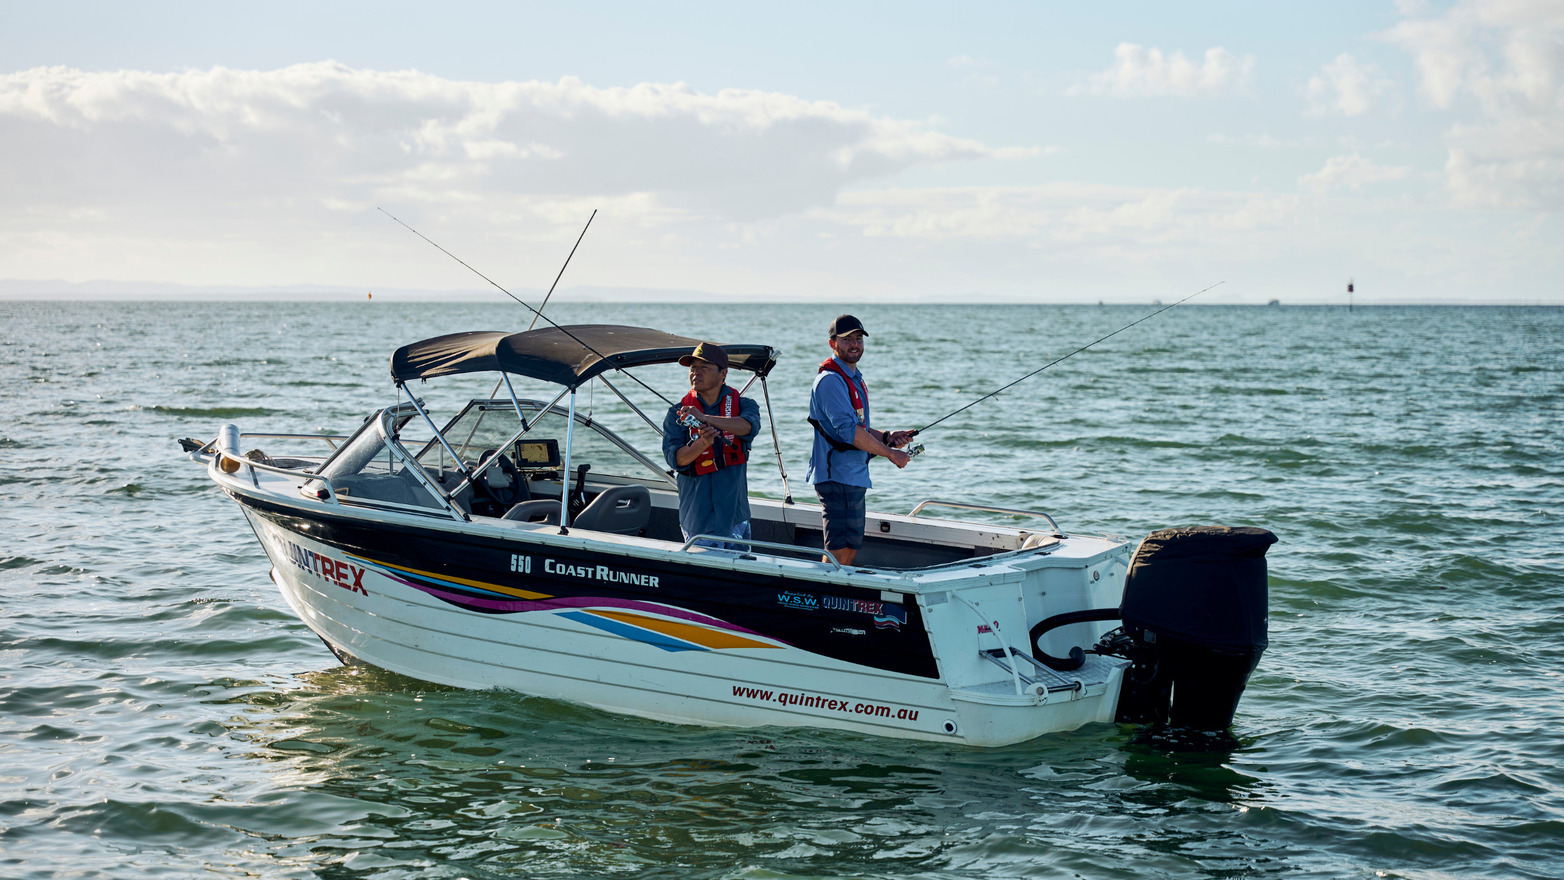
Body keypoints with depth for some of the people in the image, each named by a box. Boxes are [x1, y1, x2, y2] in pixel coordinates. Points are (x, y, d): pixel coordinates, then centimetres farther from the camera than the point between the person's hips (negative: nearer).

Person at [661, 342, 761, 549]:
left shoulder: (743, 405, 4)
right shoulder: (677, 413, 4)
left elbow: (748, 426, -20)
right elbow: (674, 458, -8)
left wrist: (705, 418, -31)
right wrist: (703, 443, -28)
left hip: (735, 512, 1)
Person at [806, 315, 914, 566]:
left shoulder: (855, 378, 19)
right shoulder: (830, 380, -14)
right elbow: (848, 430, -22)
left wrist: (886, 437, 6)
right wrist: (891, 453, -17)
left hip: (854, 477, 10)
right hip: (838, 477, -10)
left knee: (850, 550, 13)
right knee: (839, 552, -11)